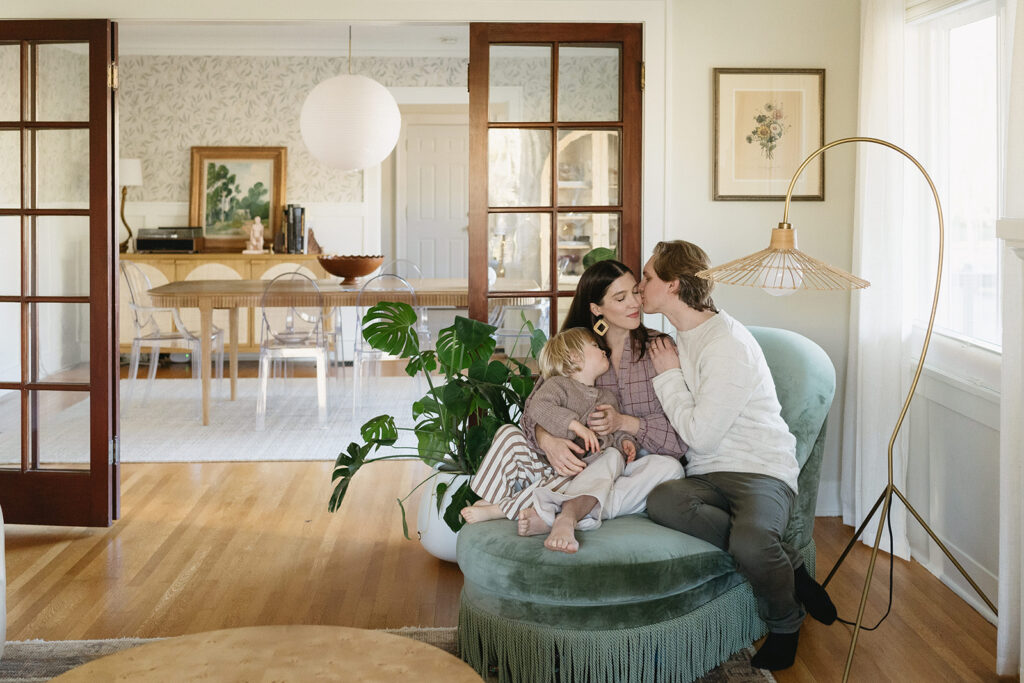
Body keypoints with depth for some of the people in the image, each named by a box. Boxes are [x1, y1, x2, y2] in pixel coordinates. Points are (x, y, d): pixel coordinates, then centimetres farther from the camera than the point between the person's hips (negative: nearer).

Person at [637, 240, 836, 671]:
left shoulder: (727, 344, -12)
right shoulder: (682, 339, 18)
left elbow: (701, 435, -16)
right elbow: (681, 429, 25)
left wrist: (668, 375, -3)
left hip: (761, 471, -7)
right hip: (707, 475, 7)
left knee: (749, 541, -40)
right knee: (660, 501, -31)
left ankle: (786, 624, -5)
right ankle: (784, 563, -17)